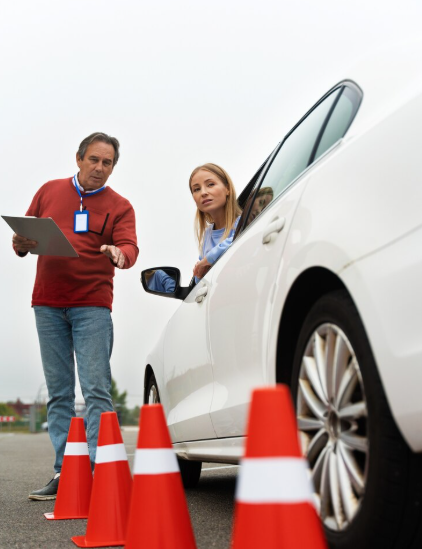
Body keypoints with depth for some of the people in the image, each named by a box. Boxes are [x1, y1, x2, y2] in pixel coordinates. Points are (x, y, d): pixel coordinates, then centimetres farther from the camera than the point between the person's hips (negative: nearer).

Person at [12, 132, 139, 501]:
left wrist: (120, 254, -30)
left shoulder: (119, 206, 7)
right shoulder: (49, 192, 15)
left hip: (92, 305, -3)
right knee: (59, 392, 5)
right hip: (48, 304, 3)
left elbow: (129, 246, -6)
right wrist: (21, 244, -6)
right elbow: (25, 232, 18)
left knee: (97, 390, -9)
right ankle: (64, 473, 9)